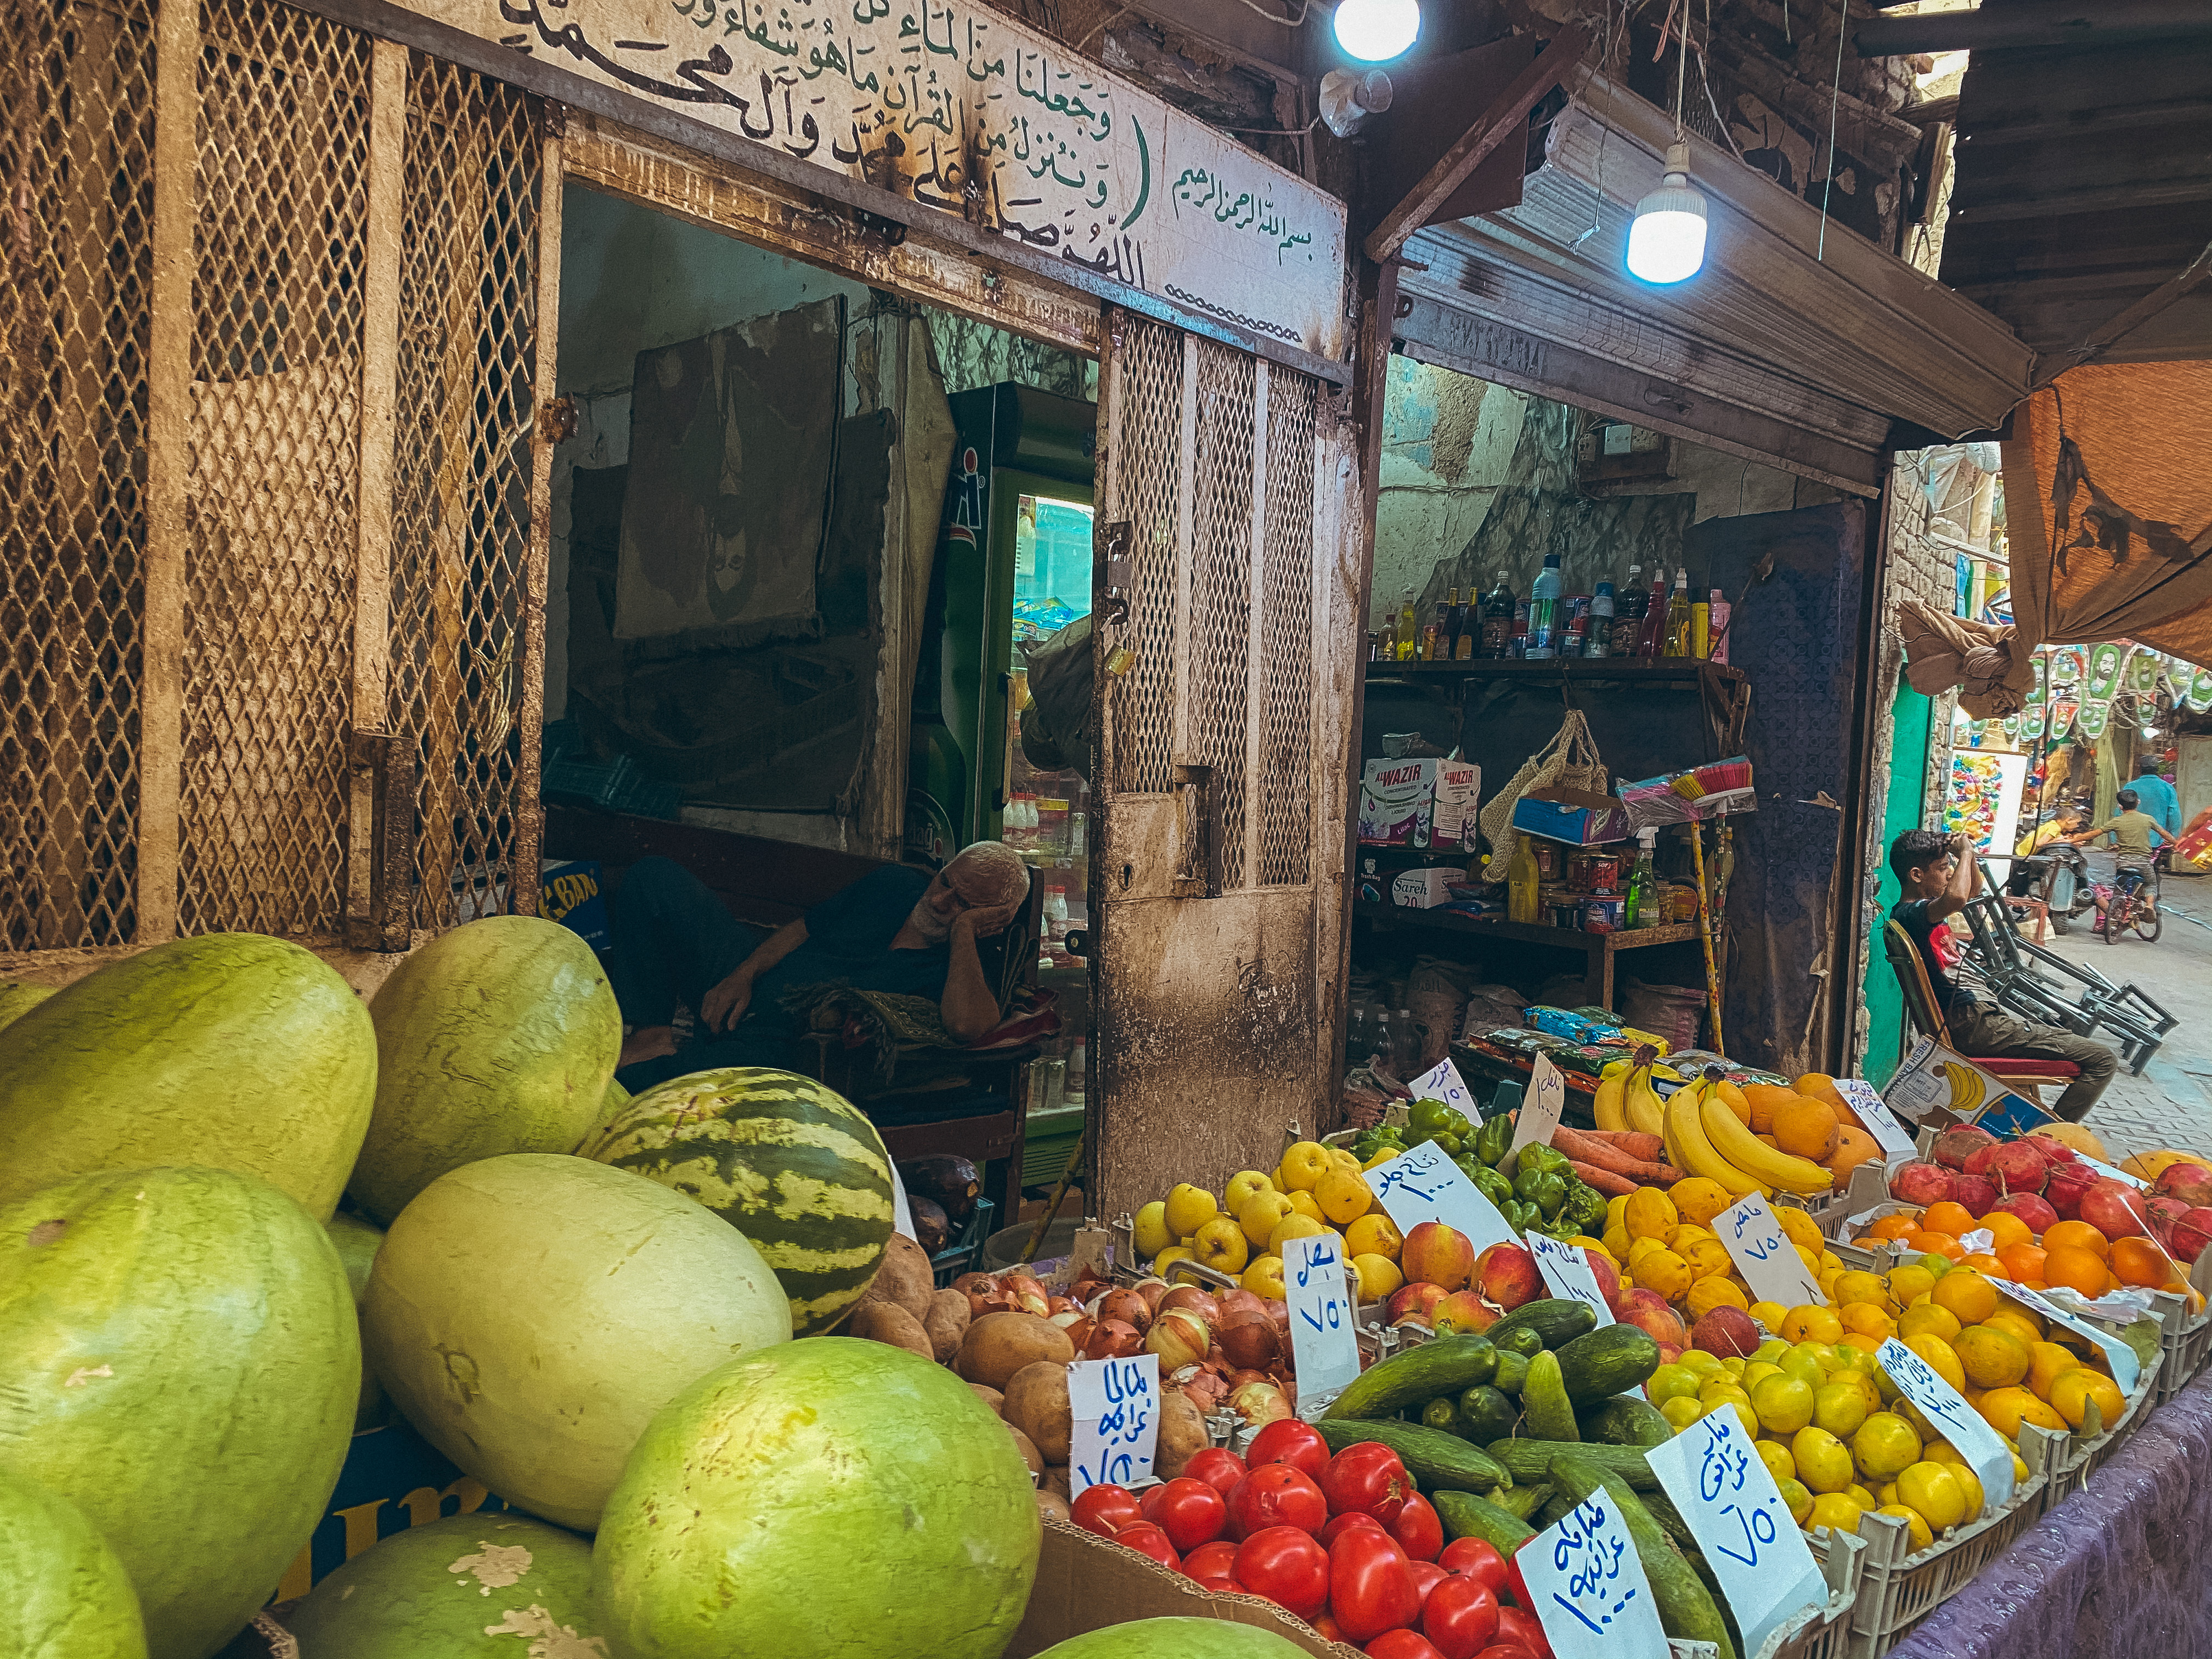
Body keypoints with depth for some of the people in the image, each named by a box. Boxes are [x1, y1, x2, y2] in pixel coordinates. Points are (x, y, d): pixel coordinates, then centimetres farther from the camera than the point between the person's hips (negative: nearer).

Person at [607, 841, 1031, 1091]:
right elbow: (803, 927, 11)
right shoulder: (897, 883, 1)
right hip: (743, 982, 7)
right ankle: (650, 1033, -6)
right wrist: (741, 976, -4)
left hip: (782, 1045, -7)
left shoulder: (960, 968, -17)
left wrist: (962, 930, -32)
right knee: (655, 877, -1)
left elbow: (968, 1024, -43)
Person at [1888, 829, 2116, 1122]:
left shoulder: (1923, 908, 11)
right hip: (1969, 1025, -11)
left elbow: (1974, 885, 27)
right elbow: (1957, 897, -43)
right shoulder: (1908, 914, -21)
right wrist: (1965, 851, -24)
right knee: (2102, 1060, -7)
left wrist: (1966, 852, 4)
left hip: (1971, 1010, 11)